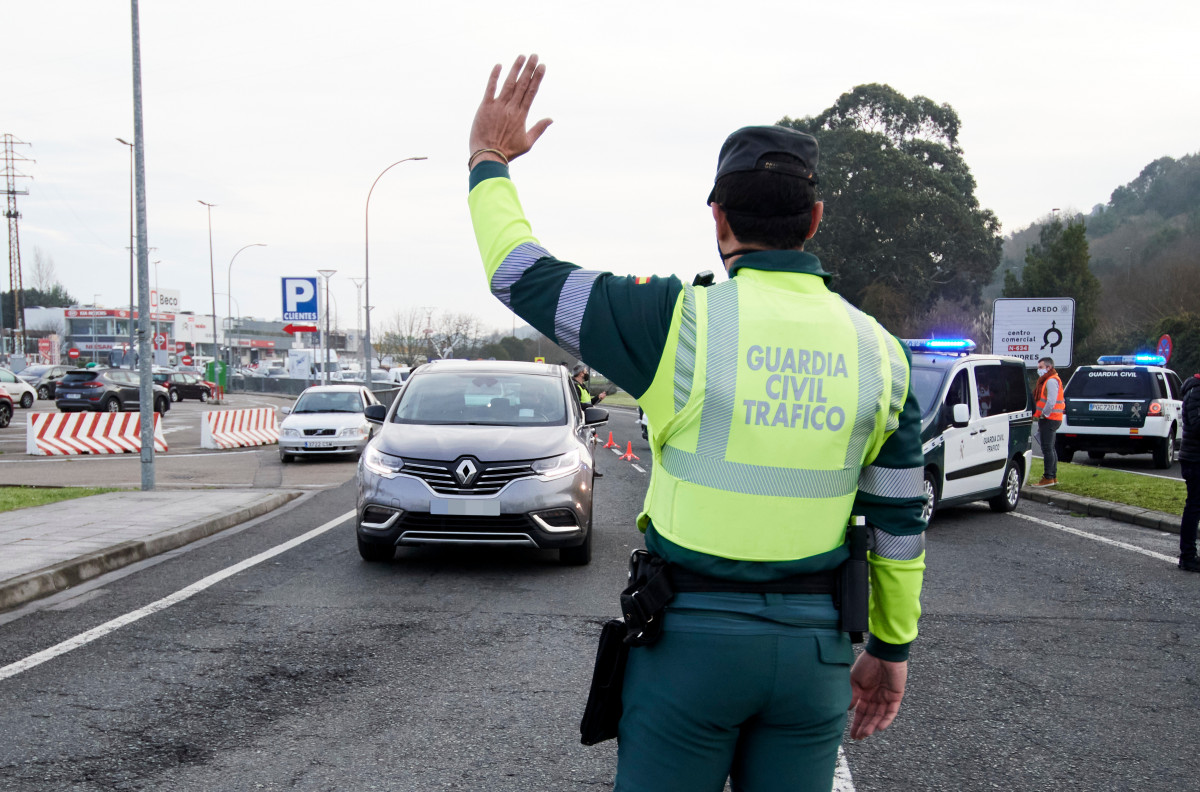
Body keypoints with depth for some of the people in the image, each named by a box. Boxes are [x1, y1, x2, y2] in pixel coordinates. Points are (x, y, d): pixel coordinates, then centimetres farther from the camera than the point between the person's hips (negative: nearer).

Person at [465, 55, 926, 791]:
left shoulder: (681, 320, -13)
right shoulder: (878, 350, 0)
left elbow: (522, 274, -3)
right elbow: (901, 524, 4)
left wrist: (490, 160, 12)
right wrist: (891, 648, 16)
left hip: (691, 632, -3)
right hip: (814, 646, 4)